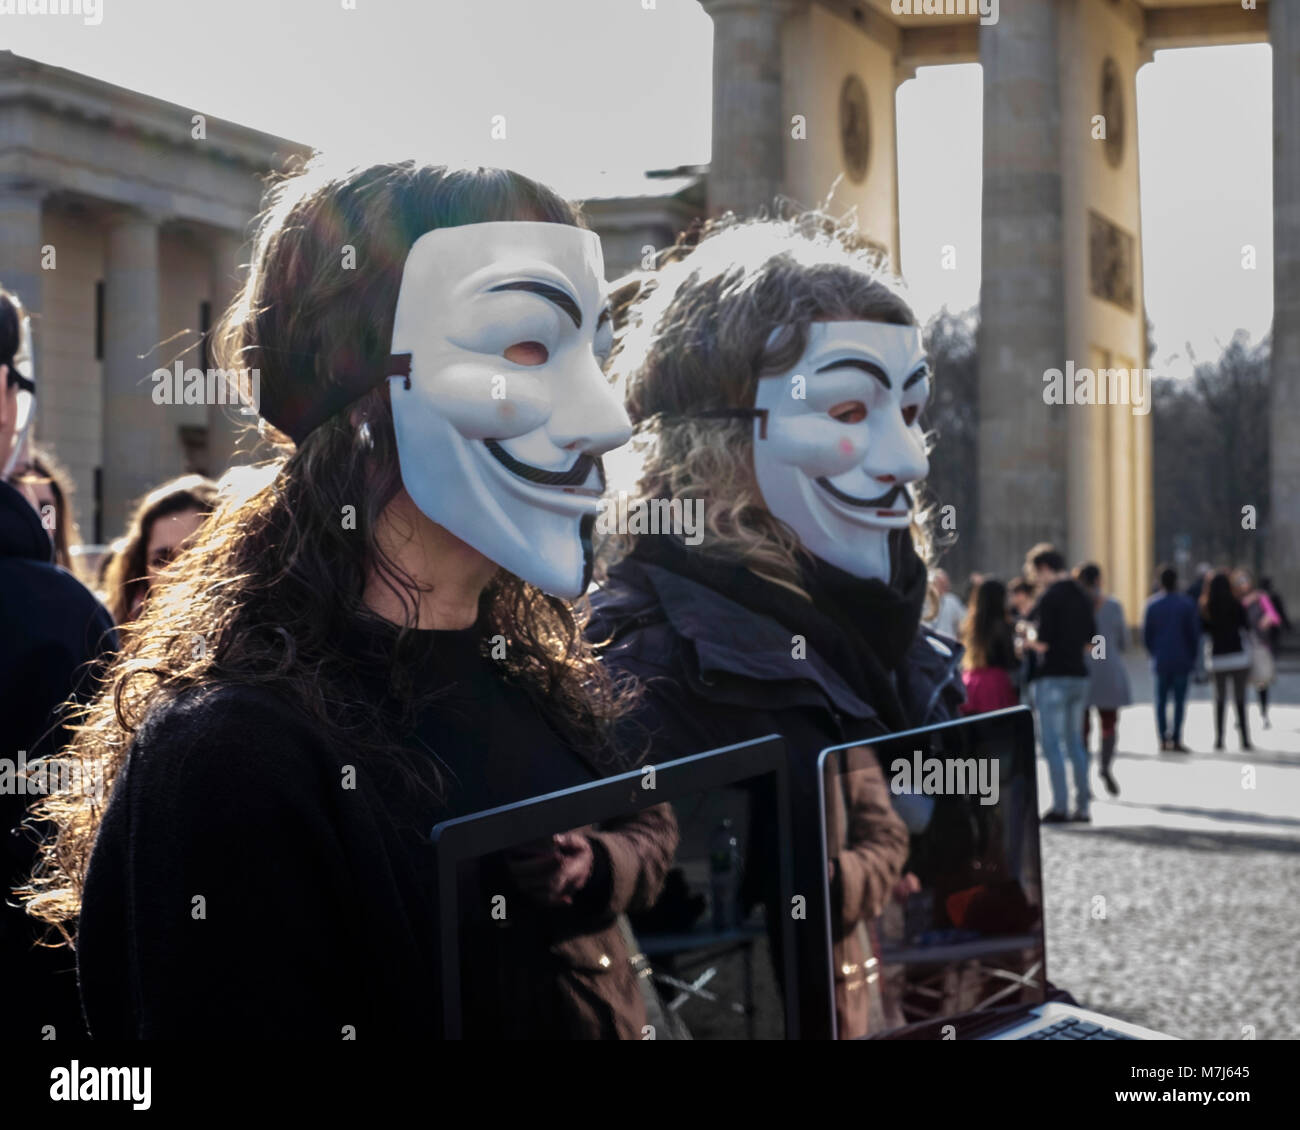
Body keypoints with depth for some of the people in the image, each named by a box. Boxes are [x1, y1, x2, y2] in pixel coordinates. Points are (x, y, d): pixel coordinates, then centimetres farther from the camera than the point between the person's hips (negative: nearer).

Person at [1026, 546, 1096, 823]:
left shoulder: (1050, 597, -13)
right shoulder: (1081, 596, 10)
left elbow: (1043, 642, -18)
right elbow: (1091, 642, 13)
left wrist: (1026, 640, 2)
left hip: (1053, 677, -7)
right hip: (1079, 675, 7)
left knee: (1052, 743, -2)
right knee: (1075, 741, 14)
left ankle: (1060, 806, -4)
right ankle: (1083, 805, 13)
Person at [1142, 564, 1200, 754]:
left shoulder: (1151, 605, 2)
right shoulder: (1187, 603, -5)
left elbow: (1146, 635, 5)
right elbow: (1195, 633, -2)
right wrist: (1192, 656, 9)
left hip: (1161, 661, 2)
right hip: (1182, 660, -2)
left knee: (1161, 701, 8)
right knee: (1179, 701, 0)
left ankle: (1163, 740, 1)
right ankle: (1176, 740, -5)